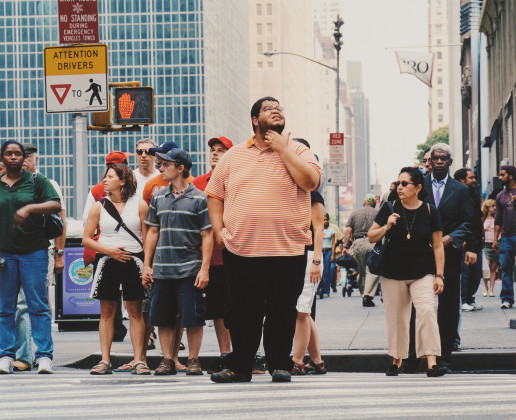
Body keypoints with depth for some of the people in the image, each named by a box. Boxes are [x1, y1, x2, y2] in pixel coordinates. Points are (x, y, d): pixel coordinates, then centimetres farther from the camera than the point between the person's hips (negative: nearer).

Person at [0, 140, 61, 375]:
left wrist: (29, 208, -20)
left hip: (34, 251, -3)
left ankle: (44, 356, -5)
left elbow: (56, 205, -6)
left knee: (38, 305, -5)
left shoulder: (36, 181, 4)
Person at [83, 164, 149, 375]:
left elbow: (148, 237, 3)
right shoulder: (99, 206, 7)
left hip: (133, 260, -1)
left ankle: (139, 360, 0)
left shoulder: (139, 205, 3)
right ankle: (105, 361, 3)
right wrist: (109, 250, -7)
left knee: (135, 311, -1)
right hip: (106, 261, 2)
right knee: (107, 311, 2)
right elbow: (86, 239, 7)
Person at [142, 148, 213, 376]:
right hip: (162, 269, 4)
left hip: (189, 269, -4)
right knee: (163, 318, 5)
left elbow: (207, 236, -3)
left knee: (192, 317, -2)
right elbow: (153, 232, 17)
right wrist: (147, 265, 11)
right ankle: (167, 361, 12)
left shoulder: (198, 198, -2)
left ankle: (193, 360, 8)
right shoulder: (158, 197, 12)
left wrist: (204, 268, -10)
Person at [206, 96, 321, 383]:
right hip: (241, 251, 2)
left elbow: (310, 181, -13)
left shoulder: (297, 151, 5)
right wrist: (219, 230, 3)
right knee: (243, 313, 6)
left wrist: (282, 149, -10)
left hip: (287, 251, -2)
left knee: (282, 311, 3)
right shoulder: (235, 155, 12)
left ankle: (280, 365, 15)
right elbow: (214, 194, 16)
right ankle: (240, 367, 15)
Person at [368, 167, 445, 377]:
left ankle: (432, 363, -19)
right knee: (396, 317, 6)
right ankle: (397, 361, 22)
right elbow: (371, 237, 4)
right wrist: (386, 227, -15)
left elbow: (437, 246, 2)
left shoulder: (430, 211, -1)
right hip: (393, 273, 2)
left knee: (426, 311, -17)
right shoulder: (390, 209, 1)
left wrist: (439, 275, -2)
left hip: (423, 273, -2)